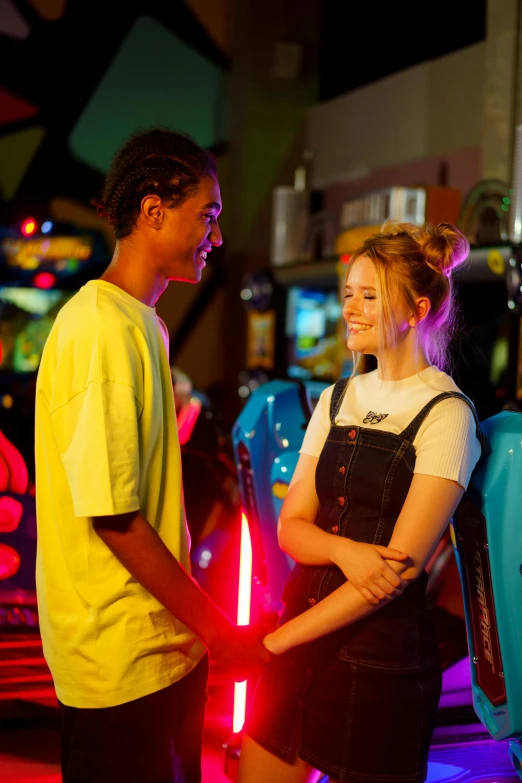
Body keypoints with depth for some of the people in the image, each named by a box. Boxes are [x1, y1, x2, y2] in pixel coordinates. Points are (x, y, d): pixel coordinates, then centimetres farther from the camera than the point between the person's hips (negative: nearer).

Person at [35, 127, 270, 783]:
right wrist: (219, 632, -14)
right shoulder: (101, 328, -19)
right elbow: (112, 514, -22)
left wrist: (203, 625, 13)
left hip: (166, 646, 9)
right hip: (122, 664, -9)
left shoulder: (142, 324, 12)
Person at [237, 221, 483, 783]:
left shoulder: (444, 414, -9)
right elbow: (291, 526, 6)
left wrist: (277, 639, -13)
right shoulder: (337, 400, 9)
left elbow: (403, 564, -15)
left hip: (381, 658, -5)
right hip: (300, 647, 5)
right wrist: (345, 551, -17)